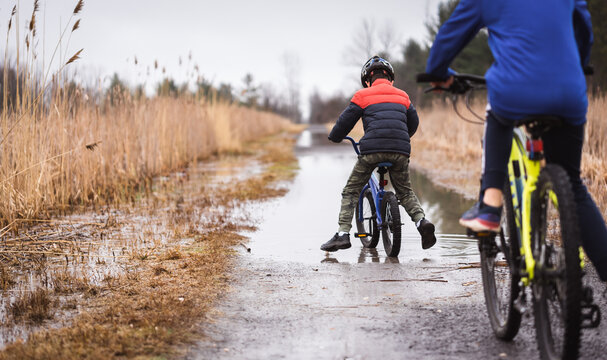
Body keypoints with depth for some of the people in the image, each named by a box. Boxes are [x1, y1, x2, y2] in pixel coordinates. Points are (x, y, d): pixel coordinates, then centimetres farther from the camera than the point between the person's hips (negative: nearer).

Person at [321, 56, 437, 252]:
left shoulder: (363, 96, 9)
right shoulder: (402, 96, 20)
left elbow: (345, 121, 10)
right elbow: (413, 123, 29)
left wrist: (334, 138, 30)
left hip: (372, 149, -3)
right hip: (400, 150, 3)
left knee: (350, 192, 9)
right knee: (405, 191, 21)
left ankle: (343, 234, -1)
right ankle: (421, 220, -3)